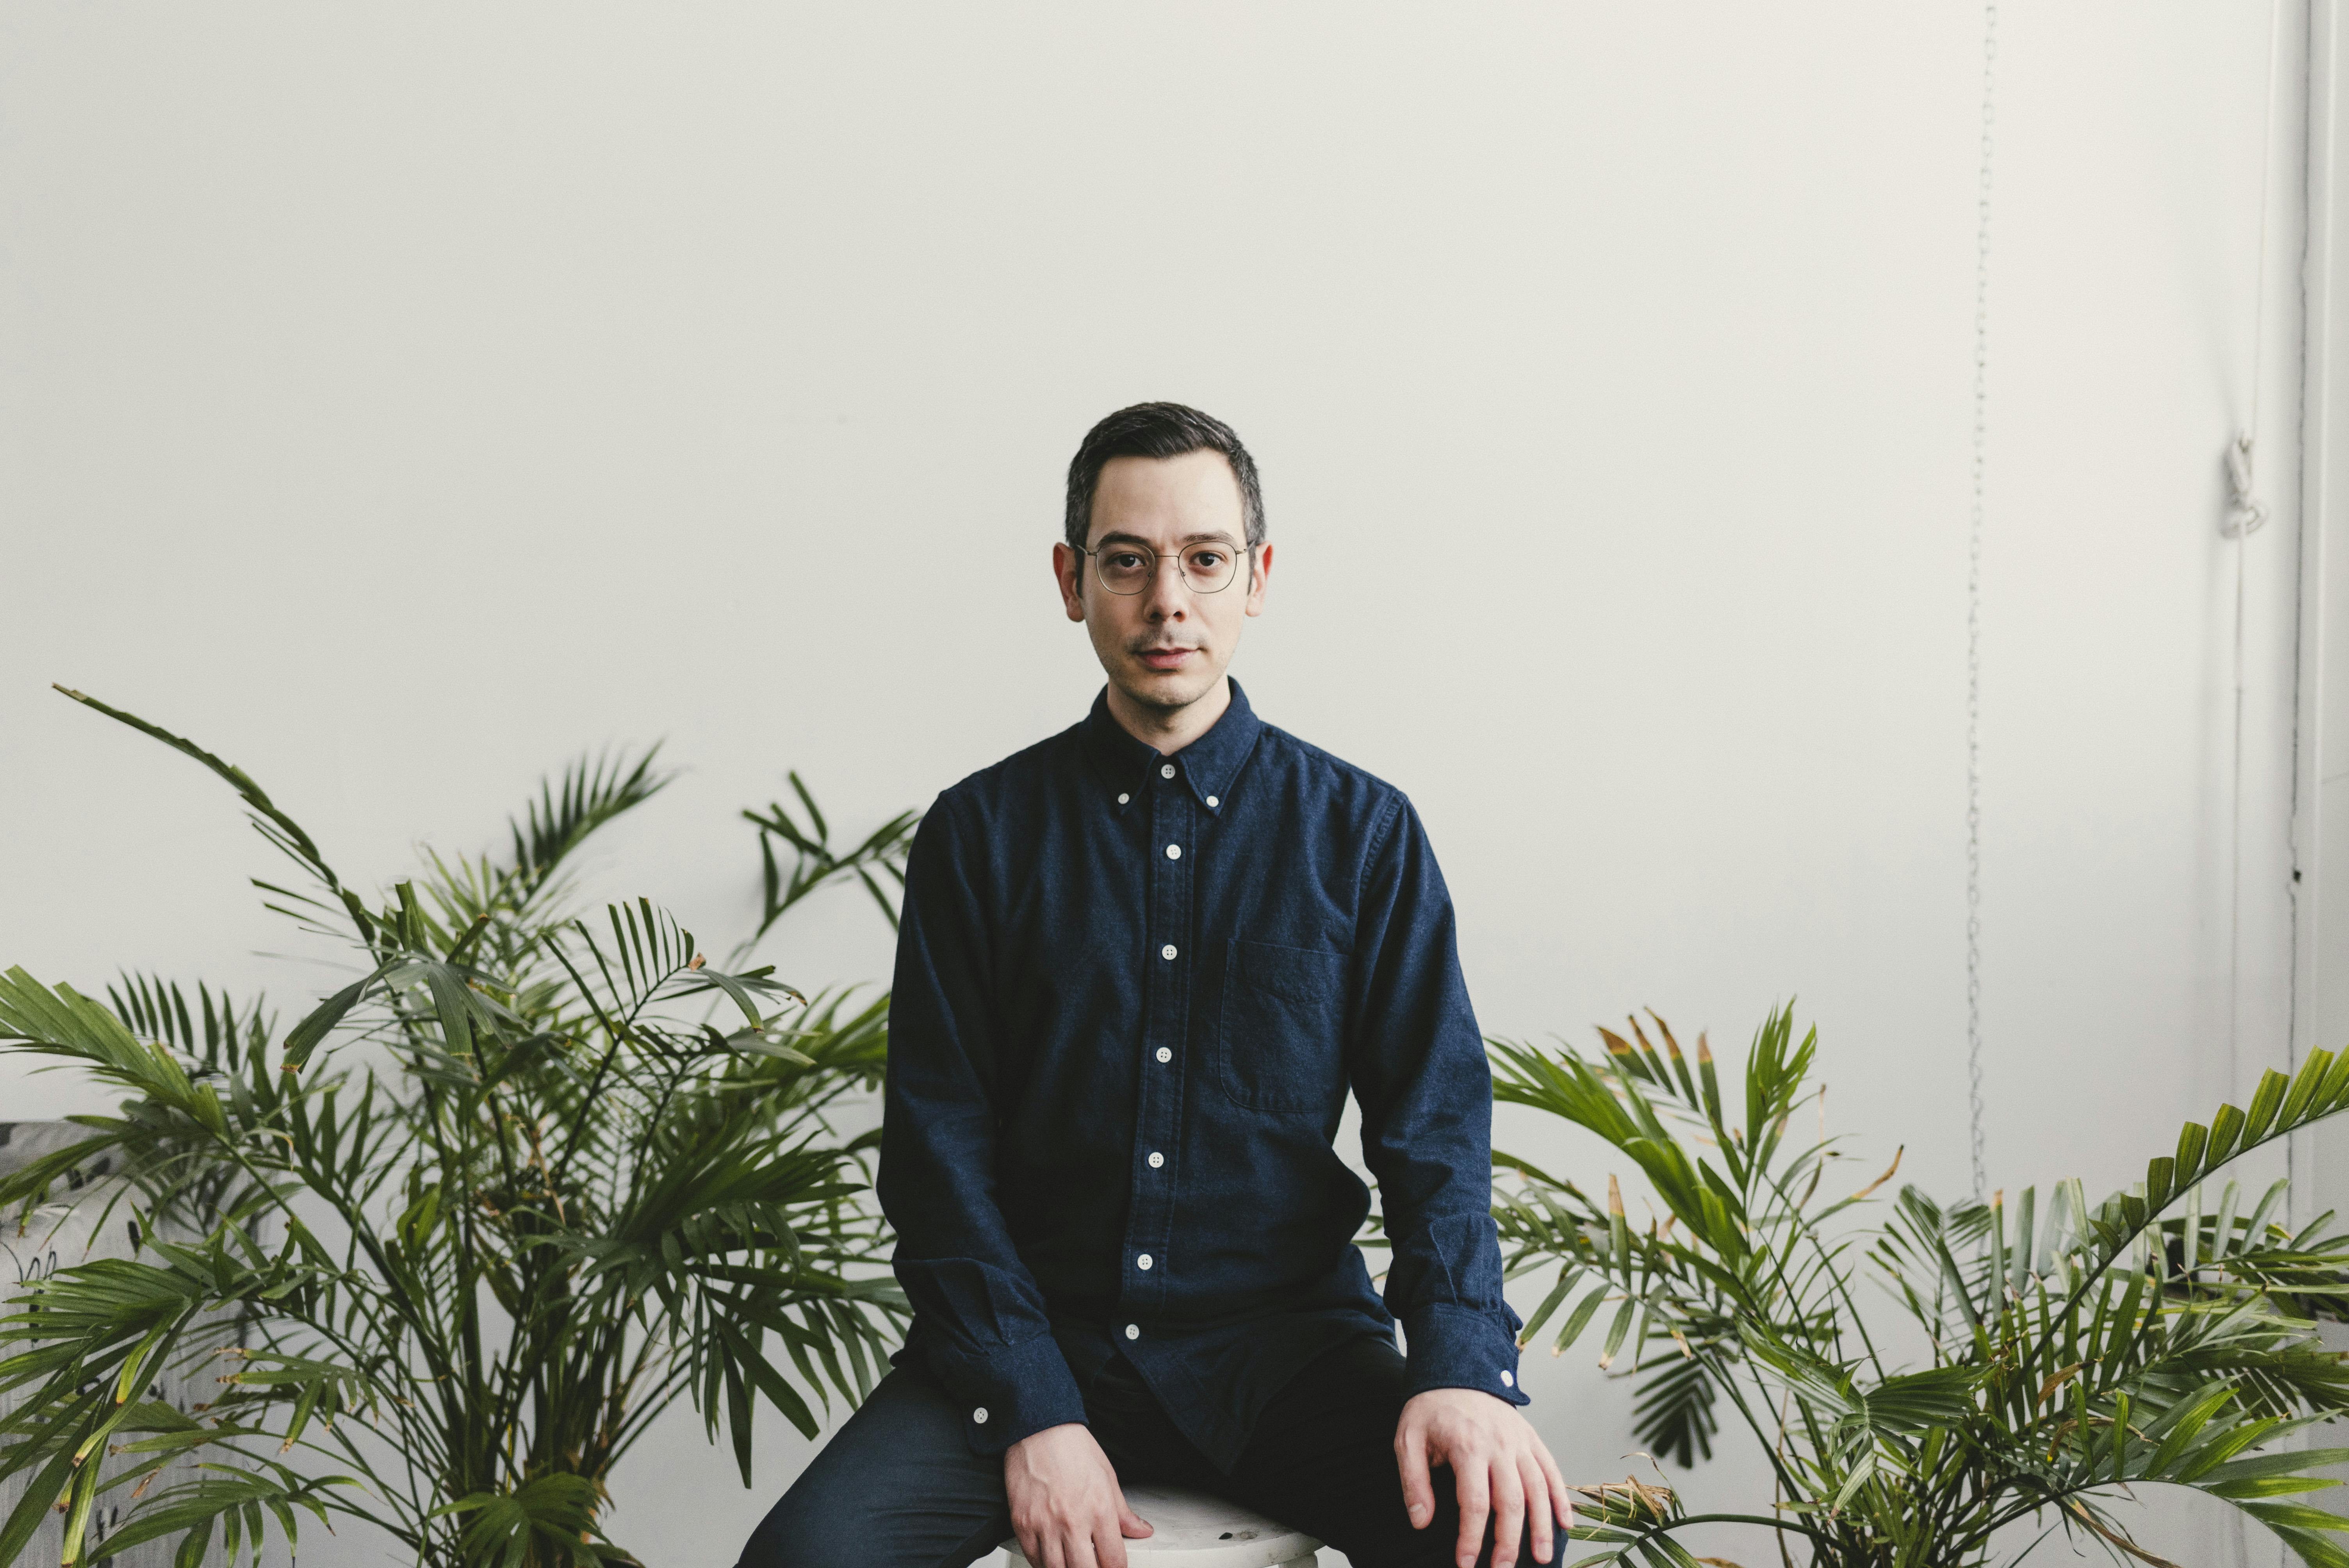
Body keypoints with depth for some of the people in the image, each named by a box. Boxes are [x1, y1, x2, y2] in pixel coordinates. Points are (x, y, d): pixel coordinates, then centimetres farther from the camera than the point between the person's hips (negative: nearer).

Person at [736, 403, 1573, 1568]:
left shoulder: (1362, 832, 5)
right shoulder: (981, 835, 4)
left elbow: (1434, 1129, 0)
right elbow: (940, 1152, 0)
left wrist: (1460, 1371, -18)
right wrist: (1031, 1412, -12)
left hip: (1288, 1337, 0)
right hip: (1039, 1332, 1)